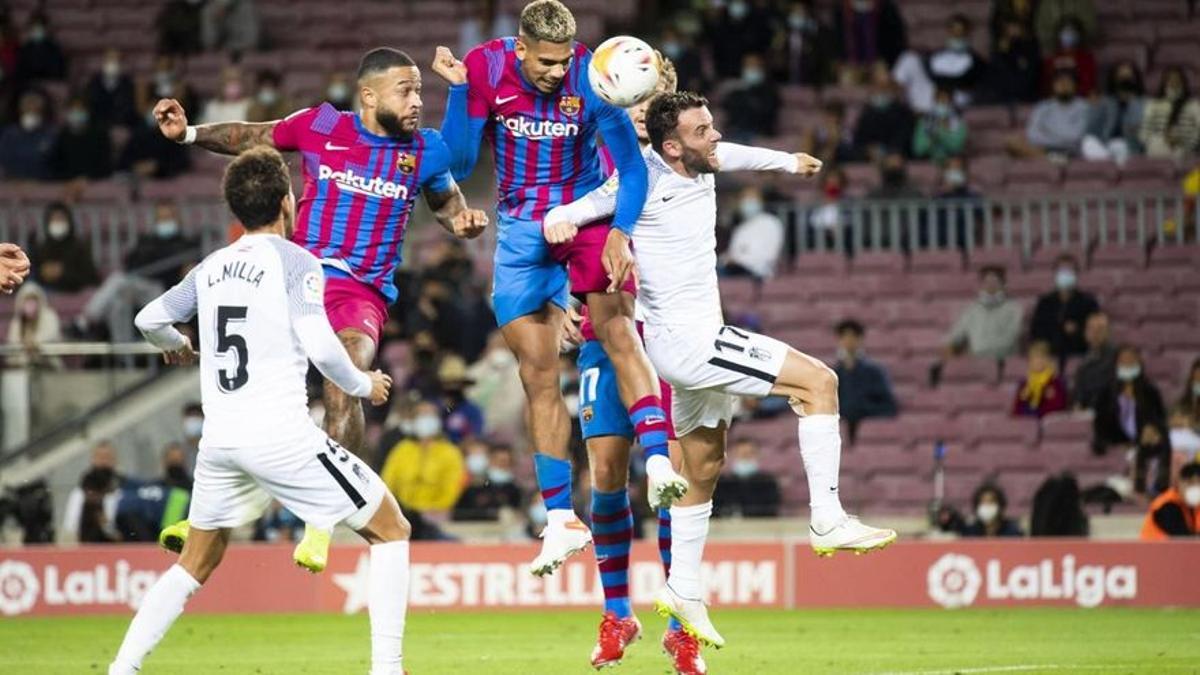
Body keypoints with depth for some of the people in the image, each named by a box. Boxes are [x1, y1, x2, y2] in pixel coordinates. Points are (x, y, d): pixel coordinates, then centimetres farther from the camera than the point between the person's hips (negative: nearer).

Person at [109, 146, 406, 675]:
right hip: (281, 436, -6)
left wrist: (175, 346, 45)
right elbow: (320, 347, -14)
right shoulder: (295, 261, -4)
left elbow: (149, 319, 22)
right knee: (391, 531, 6)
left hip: (218, 438, 6)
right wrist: (363, 385, 4)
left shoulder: (211, 268, 13)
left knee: (196, 564, 22)